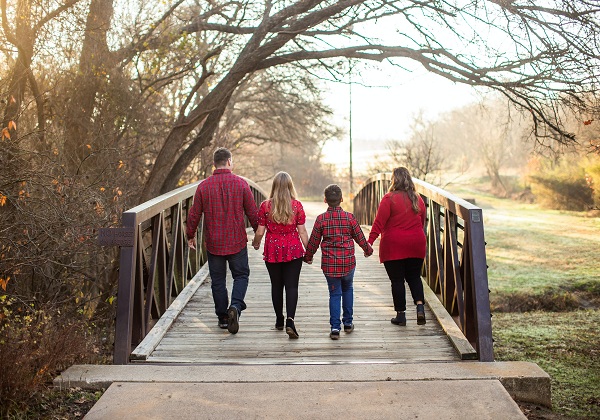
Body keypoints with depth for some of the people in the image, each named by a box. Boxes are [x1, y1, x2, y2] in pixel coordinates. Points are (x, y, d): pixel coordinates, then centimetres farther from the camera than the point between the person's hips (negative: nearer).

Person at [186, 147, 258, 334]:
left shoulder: (204, 186, -3)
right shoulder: (241, 183, -5)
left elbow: (194, 214, 1)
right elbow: (253, 212, -2)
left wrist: (190, 235, 15)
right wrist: (258, 232, 13)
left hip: (213, 243, 1)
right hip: (237, 242, -1)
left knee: (218, 280, 12)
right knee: (241, 275, 12)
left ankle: (223, 317, 18)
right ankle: (235, 307, -10)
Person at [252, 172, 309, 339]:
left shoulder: (265, 205, -4)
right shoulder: (297, 205, -5)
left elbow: (260, 231, -2)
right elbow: (302, 231, -3)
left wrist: (255, 243, 19)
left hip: (272, 251, 1)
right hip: (293, 250, -1)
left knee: (276, 286, 14)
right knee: (291, 286, 2)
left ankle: (279, 320, 25)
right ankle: (290, 320, -13)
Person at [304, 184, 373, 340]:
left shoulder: (321, 219, -6)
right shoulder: (349, 217, -4)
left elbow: (313, 241, 1)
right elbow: (359, 237, 7)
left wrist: (308, 257, 18)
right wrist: (368, 250, 26)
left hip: (329, 263, -1)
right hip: (348, 262, 1)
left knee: (335, 294, 9)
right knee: (348, 289, 21)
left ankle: (335, 327, 2)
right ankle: (348, 323, 26)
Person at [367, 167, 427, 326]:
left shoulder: (389, 198, -10)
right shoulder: (417, 199, 6)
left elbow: (379, 222, -15)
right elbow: (422, 222, 15)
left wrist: (370, 241, -14)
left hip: (393, 246, -4)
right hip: (416, 246, 4)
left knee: (397, 280, 5)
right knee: (414, 277, 16)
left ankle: (400, 314, 11)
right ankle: (420, 306, -2)